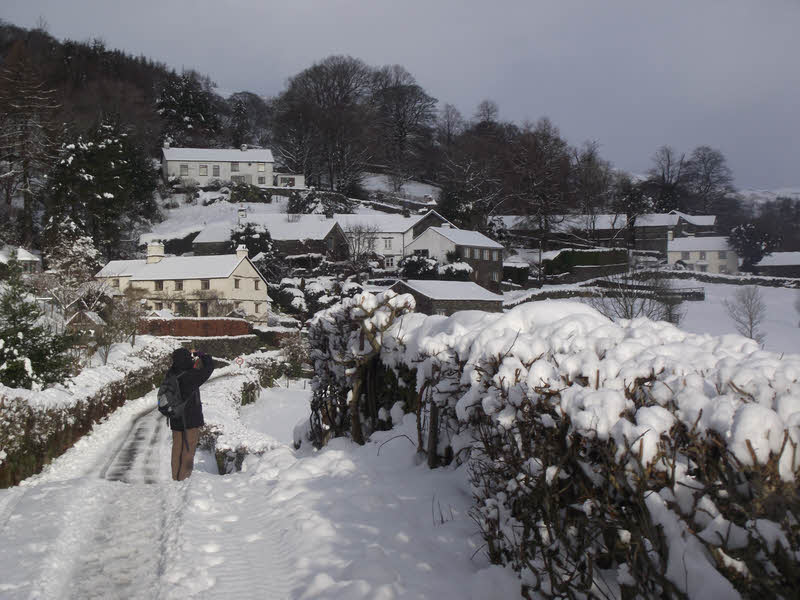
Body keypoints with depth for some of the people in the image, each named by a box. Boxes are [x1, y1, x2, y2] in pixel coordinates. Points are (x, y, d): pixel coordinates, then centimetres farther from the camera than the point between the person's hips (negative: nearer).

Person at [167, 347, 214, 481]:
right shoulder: (191, 376, -20)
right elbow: (209, 366, -12)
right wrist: (200, 354, 5)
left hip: (176, 421, 7)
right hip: (191, 420, -7)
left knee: (177, 449, 16)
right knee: (188, 451, 1)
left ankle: (176, 477, 25)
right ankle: (183, 479, 4)